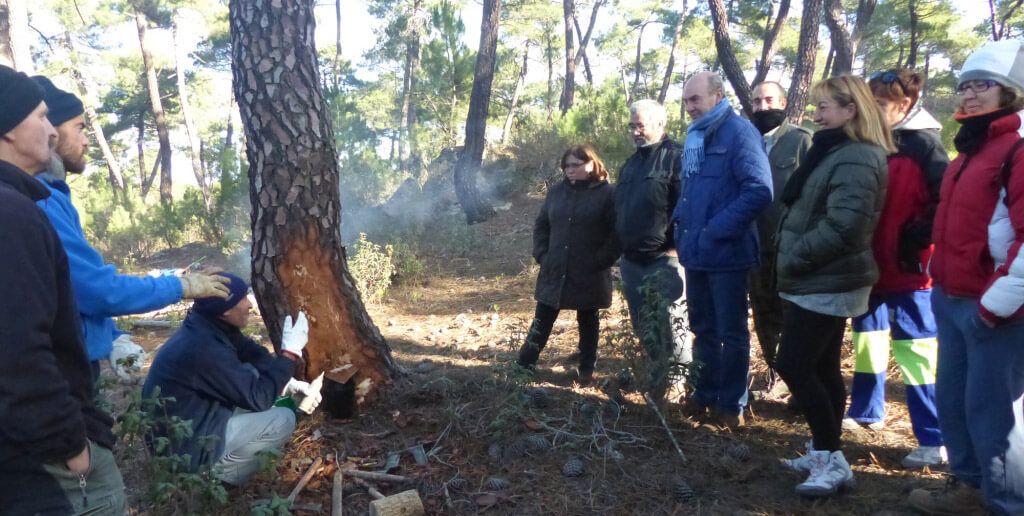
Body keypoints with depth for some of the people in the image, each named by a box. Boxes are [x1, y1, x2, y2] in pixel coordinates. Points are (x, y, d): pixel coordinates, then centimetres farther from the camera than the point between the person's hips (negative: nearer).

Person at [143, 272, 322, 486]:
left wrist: (290, 384, -4)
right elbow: (258, 398, -23)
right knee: (284, 420, -14)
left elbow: (254, 355, 8)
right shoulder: (203, 348, -31)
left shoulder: (210, 328, -3)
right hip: (184, 445, -9)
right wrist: (290, 352, -19)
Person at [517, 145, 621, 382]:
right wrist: (542, 254, 3)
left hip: (588, 275, -4)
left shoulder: (607, 193, -9)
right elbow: (541, 225, 14)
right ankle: (524, 364, 17)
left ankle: (586, 368, 27)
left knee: (587, 321, 13)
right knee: (542, 320, 9)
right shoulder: (557, 191, 7)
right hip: (554, 272, 4)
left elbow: (617, 232, -13)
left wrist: (600, 261, -17)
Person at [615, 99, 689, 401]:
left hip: (663, 259, -8)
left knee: (669, 324, -2)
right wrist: (621, 247, 16)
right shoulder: (631, 164, 18)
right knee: (642, 324, 15)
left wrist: (675, 247, -18)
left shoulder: (676, 157, -8)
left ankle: (678, 379, 12)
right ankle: (657, 374, 29)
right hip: (632, 260, 8)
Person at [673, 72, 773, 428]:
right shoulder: (695, 137, 14)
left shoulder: (739, 132, -12)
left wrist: (717, 230, -22)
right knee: (703, 329, 18)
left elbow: (759, 190, -22)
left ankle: (732, 405, 18)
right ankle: (705, 394, 32)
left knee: (731, 333, 5)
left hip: (726, 253, -8)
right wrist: (681, 219, 8)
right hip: (695, 252, 8)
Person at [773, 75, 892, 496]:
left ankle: (831, 459, 3)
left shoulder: (857, 158, -17)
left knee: (792, 366, -8)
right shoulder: (836, 151, 16)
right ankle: (824, 454, 24)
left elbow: (842, 226, -26)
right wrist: (792, 259, 9)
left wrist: (792, 259, -17)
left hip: (827, 284, -10)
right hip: (822, 281, 10)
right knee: (821, 369, 14)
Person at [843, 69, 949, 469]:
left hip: (907, 270, -7)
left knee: (915, 350, -3)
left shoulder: (923, 144, -10)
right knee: (867, 336, 18)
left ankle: (934, 440, 7)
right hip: (869, 264, 8)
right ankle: (865, 411, 36)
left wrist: (917, 238, -16)